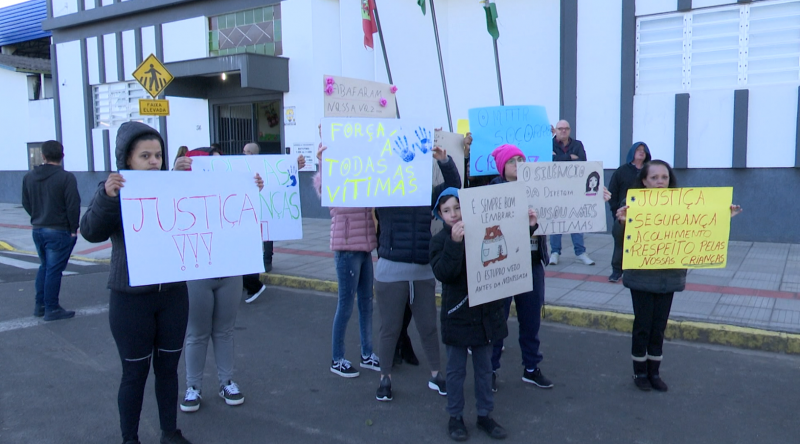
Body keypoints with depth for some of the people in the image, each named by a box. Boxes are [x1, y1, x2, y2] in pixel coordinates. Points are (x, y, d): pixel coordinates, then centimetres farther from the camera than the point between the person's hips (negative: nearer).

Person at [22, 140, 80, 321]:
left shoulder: (29, 177, 5)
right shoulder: (66, 177, -15)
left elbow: (26, 204, 10)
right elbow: (73, 206, -15)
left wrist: (38, 219, 17)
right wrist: (73, 228, -5)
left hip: (38, 230, 6)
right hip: (59, 231, -6)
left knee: (45, 267, 20)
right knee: (54, 270, 0)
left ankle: (39, 305, 26)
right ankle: (52, 309, 5)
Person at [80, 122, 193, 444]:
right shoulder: (114, 190, -5)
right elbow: (91, 232, -18)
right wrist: (106, 197, -37)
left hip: (173, 294, 3)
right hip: (131, 299, -3)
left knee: (168, 367, 15)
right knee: (135, 372, 8)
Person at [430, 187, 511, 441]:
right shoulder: (440, 240, -8)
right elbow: (443, 273, -23)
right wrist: (454, 243, -34)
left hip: (486, 313, 2)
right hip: (457, 315, -2)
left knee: (484, 368, 15)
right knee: (456, 370, 10)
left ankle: (484, 415, 31)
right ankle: (455, 417, 26)